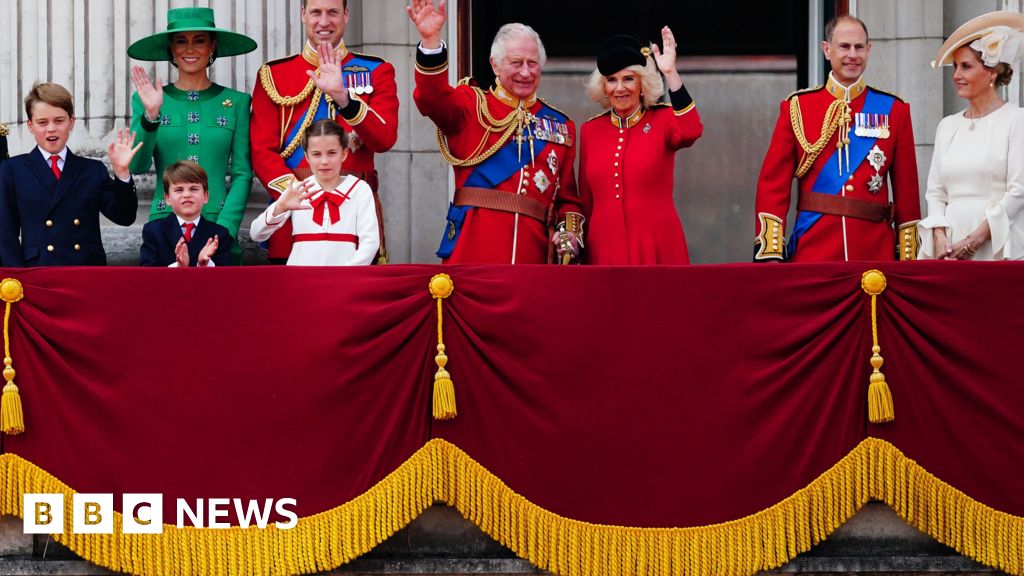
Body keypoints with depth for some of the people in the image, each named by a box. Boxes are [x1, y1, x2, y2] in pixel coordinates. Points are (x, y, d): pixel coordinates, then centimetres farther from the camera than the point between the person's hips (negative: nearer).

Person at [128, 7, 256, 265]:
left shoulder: (236, 102, 6)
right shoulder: (148, 101, 6)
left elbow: (242, 174, 3)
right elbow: (137, 166, -3)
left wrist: (224, 229, -10)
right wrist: (150, 115, -17)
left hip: (219, 226, 0)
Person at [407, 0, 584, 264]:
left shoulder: (561, 126, 17)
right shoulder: (473, 106, 8)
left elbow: (568, 198, 18)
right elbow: (433, 98, -14)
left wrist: (570, 232, -3)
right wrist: (431, 39, -29)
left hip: (532, 250, 3)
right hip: (473, 248, -2)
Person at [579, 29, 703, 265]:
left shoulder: (663, 120, 1)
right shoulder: (590, 130, 9)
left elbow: (690, 132, -23)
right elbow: (585, 201, 14)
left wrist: (671, 74, -26)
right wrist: (578, 251, 12)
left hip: (656, 250, -3)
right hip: (604, 251, 3)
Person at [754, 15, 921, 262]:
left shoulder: (893, 110, 7)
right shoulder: (797, 107, 5)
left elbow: (906, 188, 8)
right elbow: (773, 182, 2)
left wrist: (908, 258, 3)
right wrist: (770, 254, -6)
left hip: (875, 248, 1)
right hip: (812, 252, -1)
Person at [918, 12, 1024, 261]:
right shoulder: (947, 126, 15)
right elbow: (935, 192, 13)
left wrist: (976, 239, -13)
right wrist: (940, 238, -5)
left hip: (998, 248, -5)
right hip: (949, 245, 5)